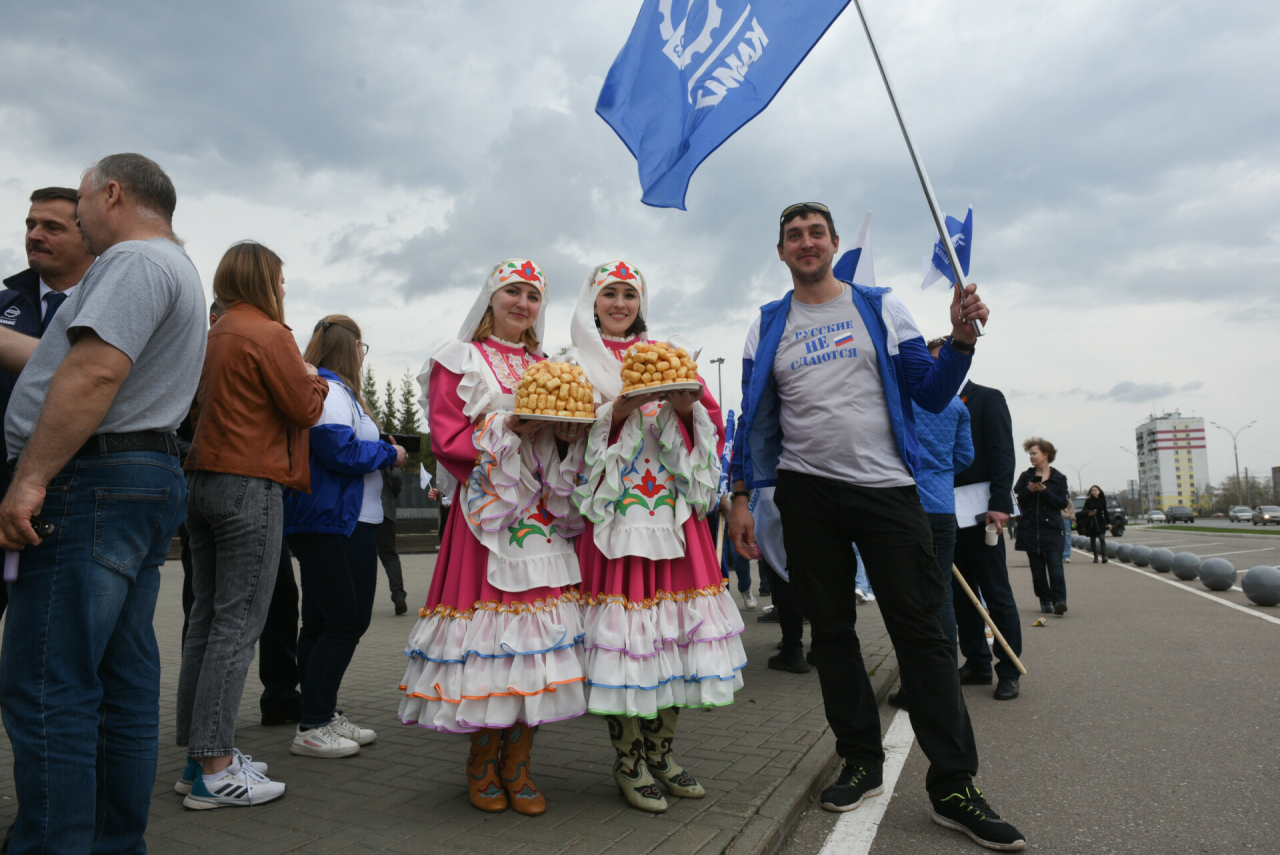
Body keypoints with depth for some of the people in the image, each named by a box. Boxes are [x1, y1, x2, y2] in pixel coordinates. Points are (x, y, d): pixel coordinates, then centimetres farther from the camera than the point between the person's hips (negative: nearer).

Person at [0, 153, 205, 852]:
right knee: (123, 682, 11)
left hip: (95, 480, -10)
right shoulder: (177, 270, 27)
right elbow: (66, 359, 26)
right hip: (151, 480, 10)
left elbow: (95, 371, -20)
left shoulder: (134, 259, -6)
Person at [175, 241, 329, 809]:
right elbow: (305, 408, -10)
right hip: (251, 485, -9)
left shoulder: (212, 336, 15)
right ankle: (214, 771, -1)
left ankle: (200, 755, 20)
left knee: (207, 618, 12)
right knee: (238, 624, -5)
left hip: (203, 481, 9)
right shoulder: (268, 333, -9)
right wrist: (314, 379, 10)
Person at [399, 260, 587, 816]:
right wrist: (510, 427, -15)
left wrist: (566, 432, -2)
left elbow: (566, 441, 20)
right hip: (486, 513, -4)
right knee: (487, 615, -5)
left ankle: (518, 764, 14)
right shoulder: (459, 361, 5)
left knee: (535, 625, 1)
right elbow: (447, 440, -4)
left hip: (542, 514, 4)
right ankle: (481, 762, 15)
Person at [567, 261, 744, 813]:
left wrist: (687, 405, -9)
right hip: (612, 513, -3)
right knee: (621, 617, -6)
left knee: (674, 619, 4)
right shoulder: (577, 364, 8)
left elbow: (712, 421, 12)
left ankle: (660, 752, 21)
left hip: (672, 510, 4)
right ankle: (627, 761, 13)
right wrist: (618, 409, -17)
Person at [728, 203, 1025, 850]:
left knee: (919, 629, -3)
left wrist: (961, 337, -11)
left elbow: (931, 395, 4)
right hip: (807, 492, 2)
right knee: (830, 628, 8)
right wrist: (741, 496, 5)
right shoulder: (767, 327, 11)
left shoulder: (881, 307, 8)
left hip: (886, 487, -1)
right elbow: (755, 421, 11)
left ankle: (953, 786, 5)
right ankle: (861, 761, 23)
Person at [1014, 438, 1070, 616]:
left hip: (1051, 529, -2)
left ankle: (1059, 601, -13)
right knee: (1037, 568, 5)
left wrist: (1045, 491, -13)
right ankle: (1045, 601, 15)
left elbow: (1063, 503, -3)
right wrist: (1028, 491, -13)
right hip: (1029, 529, 2)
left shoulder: (1059, 478, 5)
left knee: (1055, 566, -12)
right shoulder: (1026, 476, 10)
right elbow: (1015, 498, 4)